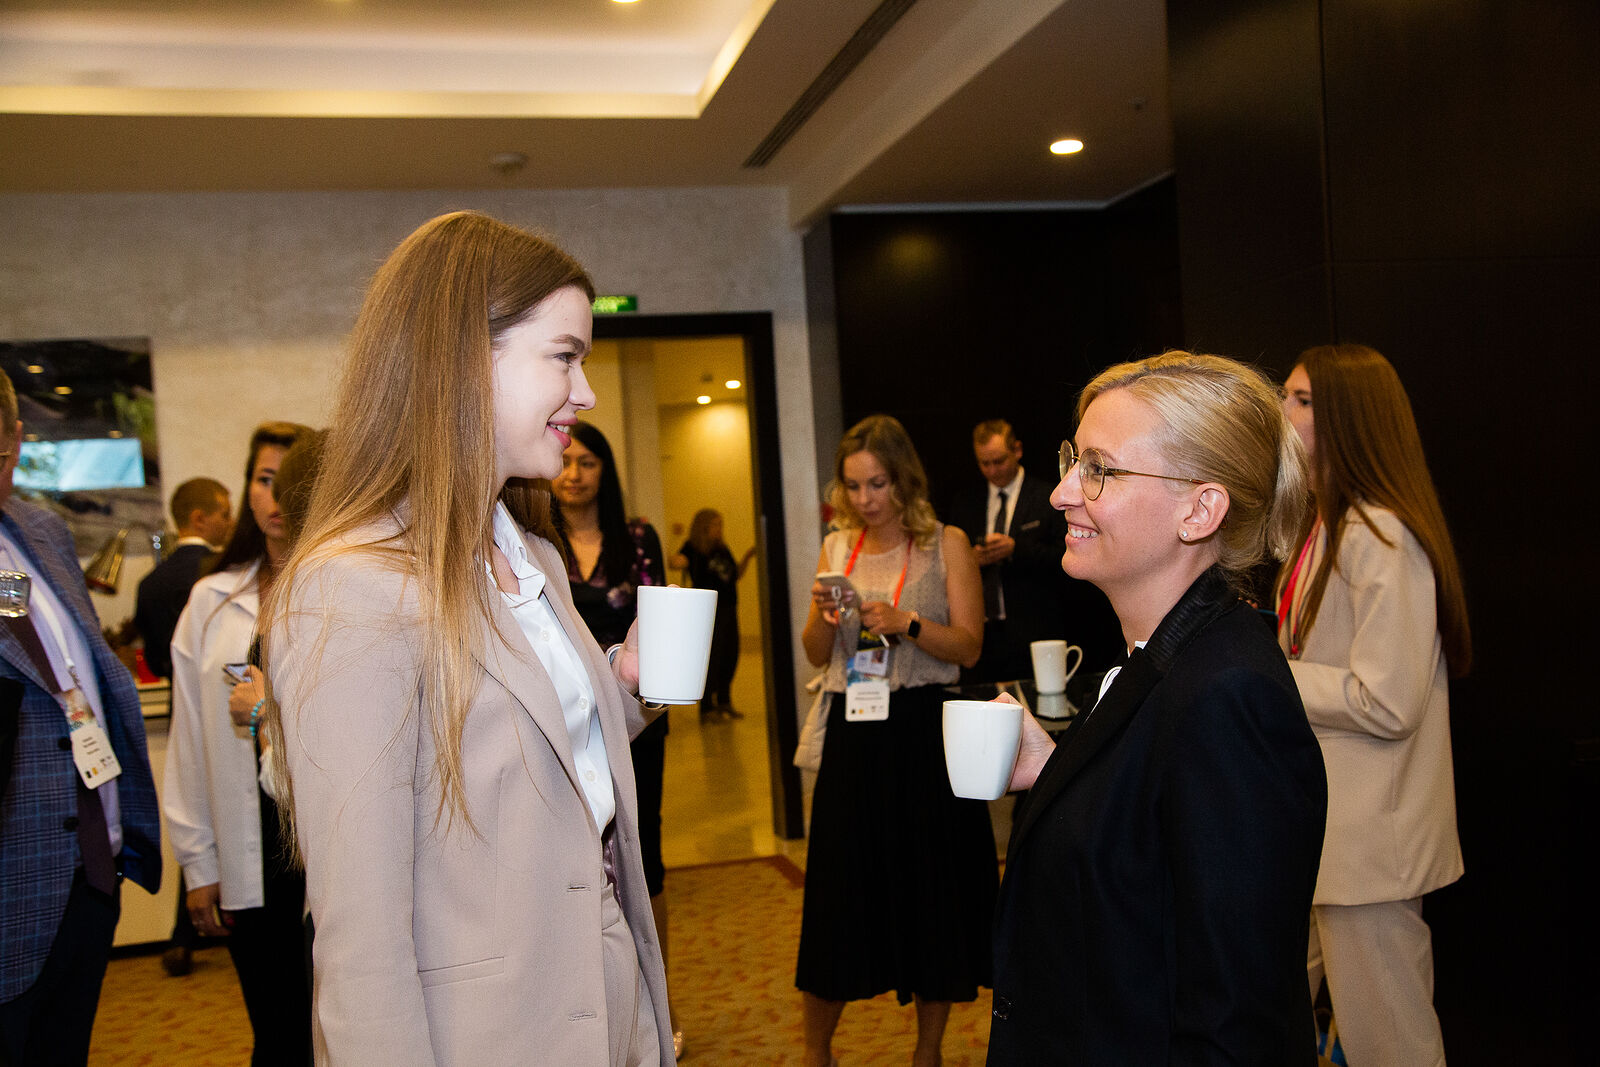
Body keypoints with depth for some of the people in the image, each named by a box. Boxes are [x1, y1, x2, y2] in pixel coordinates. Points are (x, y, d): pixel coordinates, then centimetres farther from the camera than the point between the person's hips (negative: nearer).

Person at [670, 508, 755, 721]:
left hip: (728, 608, 7)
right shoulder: (693, 548, -6)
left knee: (730, 656, 11)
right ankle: (707, 707, 1)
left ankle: (724, 702, 25)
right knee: (712, 657, -8)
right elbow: (676, 562, -23)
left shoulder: (723, 549, 14)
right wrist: (677, 561, -42)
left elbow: (736, 574, 22)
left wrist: (747, 557, 10)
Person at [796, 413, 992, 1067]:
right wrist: (823, 616, -10)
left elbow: (969, 646, -6)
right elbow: (816, 656, 10)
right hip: (854, 733, 3)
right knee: (837, 888, 7)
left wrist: (906, 622, -21)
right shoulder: (836, 548, 9)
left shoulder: (946, 545, -1)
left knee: (932, 889, 6)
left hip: (924, 731, -2)